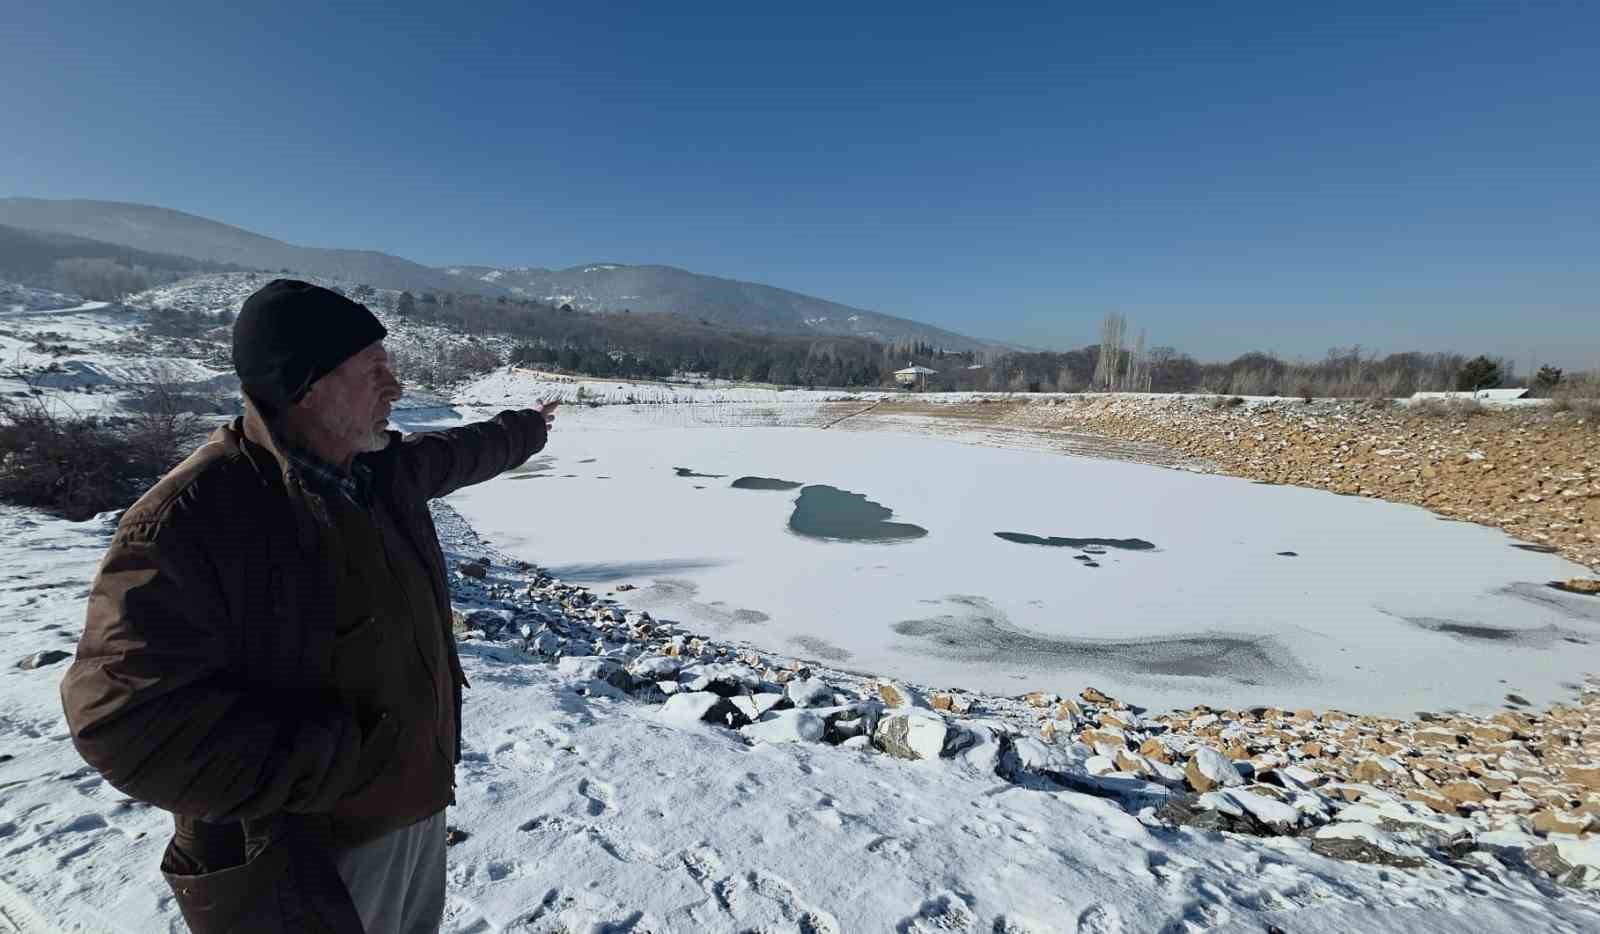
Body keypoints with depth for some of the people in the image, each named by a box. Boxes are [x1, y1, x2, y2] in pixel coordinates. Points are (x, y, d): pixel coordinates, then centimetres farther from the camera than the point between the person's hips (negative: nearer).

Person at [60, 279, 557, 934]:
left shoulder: (384, 467, -3)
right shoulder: (188, 522, -25)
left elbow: (457, 452, 18)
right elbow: (126, 719, -27)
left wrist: (524, 430, 34)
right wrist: (337, 759, -27)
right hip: (304, 859, -7)